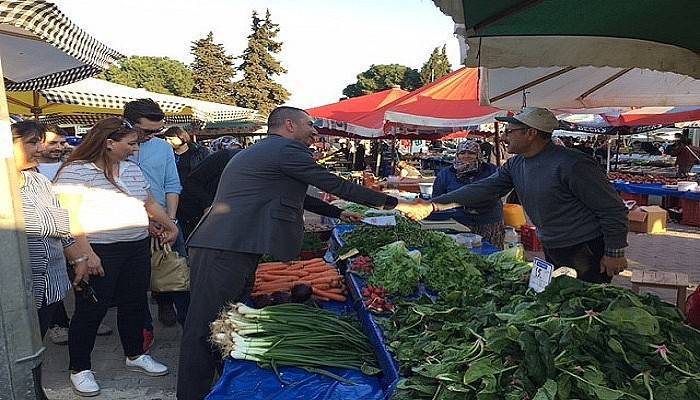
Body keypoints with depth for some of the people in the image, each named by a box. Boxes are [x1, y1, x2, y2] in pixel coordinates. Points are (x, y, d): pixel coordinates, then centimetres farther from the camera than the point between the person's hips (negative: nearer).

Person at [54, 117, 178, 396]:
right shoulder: (75, 172, -11)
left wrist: (169, 225, 21)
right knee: (91, 310, 5)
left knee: (134, 303, 15)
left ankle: (135, 355, 34)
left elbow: (149, 202, 19)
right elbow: (70, 216, -15)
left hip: (137, 249, 7)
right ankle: (79, 369, 24)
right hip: (97, 253, -6)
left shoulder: (132, 169, 11)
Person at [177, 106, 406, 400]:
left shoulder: (256, 152, 26)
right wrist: (389, 202, 5)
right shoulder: (286, 149, -7)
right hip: (226, 252, -11)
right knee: (206, 328, -2)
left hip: (217, 247, 11)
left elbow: (293, 193, 31)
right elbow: (335, 185, -5)